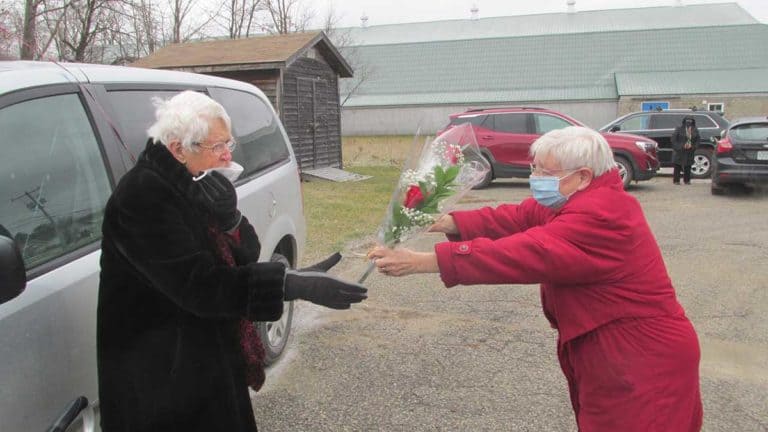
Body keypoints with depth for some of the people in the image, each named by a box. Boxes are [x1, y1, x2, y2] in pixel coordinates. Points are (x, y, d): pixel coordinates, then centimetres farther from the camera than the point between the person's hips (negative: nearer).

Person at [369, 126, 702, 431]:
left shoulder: (599, 217, -26)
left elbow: (525, 254, -34)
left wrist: (421, 262, -36)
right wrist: (446, 222, -13)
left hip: (643, 366, -9)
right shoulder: (581, 200, 7)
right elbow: (518, 218, 0)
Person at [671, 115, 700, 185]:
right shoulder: (679, 129, -4)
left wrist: (693, 146, -5)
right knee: (677, 166, -3)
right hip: (680, 151, -3)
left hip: (689, 151, 3)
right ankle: (676, 180, 4)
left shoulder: (695, 130, 8)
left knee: (688, 167, 7)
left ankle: (687, 180, 16)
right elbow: (673, 139, -6)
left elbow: (698, 139, 11)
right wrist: (679, 146, -13)